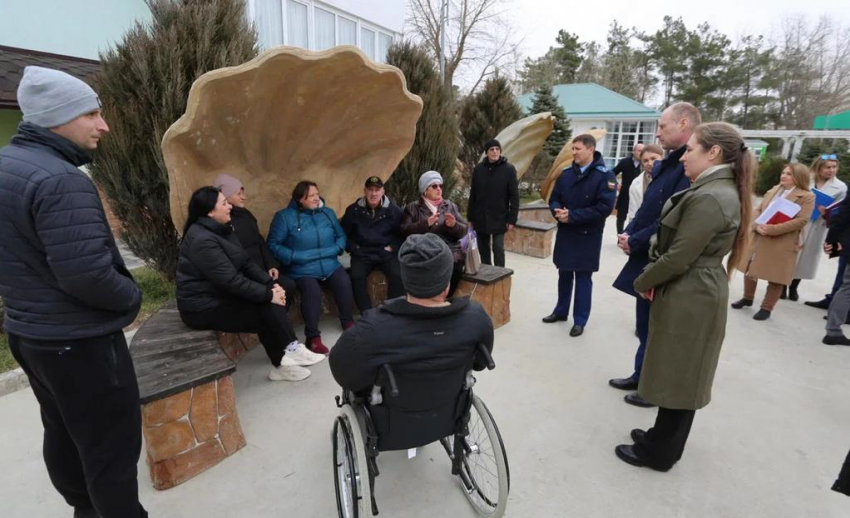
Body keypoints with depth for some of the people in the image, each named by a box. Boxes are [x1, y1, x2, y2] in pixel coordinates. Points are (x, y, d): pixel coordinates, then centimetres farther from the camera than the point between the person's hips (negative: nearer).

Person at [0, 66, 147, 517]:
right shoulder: (60, 181, -24)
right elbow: (87, 275, -29)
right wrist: (131, 296, -11)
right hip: (79, 340, -10)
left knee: (63, 434, 24)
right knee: (111, 445, 5)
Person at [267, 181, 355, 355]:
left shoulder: (328, 213, 13)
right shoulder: (285, 216, -1)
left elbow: (341, 236, 18)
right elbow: (273, 245, -4)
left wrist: (336, 249, -4)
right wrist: (294, 256, -17)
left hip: (330, 265, 4)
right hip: (303, 269, -3)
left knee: (344, 283, -25)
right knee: (312, 290, -33)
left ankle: (348, 321, -2)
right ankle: (313, 336, -22)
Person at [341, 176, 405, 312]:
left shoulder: (393, 210, 2)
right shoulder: (353, 210, 3)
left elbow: (403, 232, 10)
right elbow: (344, 233, 13)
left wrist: (392, 247, -3)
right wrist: (354, 248, 1)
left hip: (387, 253, 0)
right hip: (362, 253, 0)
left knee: (398, 276, -25)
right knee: (357, 277, -27)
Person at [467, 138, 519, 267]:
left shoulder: (509, 169, -5)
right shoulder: (478, 169, 2)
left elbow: (514, 196, -5)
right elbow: (473, 195, 7)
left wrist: (512, 219, -9)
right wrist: (470, 217, 6)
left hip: (499, 218, -3)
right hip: (480, 218, 3)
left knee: (498, 249, -2)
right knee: (483, 250, 11)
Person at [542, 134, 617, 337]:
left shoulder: (605, 176, -11)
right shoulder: (566, 174, 5)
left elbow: (604, 208, -18)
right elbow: (554, 199, 11)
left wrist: (572, 216, -20)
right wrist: (558, 211, -13)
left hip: (588, 237, -5)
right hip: (565, 233, 5)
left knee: (583, 278, 5)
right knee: (564, 275, 15)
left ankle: (580, 320, 16)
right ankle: (561, 311, 31)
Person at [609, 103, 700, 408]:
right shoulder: (664, 165, 12)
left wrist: (635, 242, -17)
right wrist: (628, 234, -1)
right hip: (646, 259, 9)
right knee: (645, 326, 20)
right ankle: (642, 377, 37)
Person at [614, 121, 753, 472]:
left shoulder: (709, 198, -23)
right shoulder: (720, 191, 11)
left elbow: (678, 258, -24)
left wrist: (642, 282, -7)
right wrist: (653, 278, 3)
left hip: (688, 298, -10)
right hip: (692, 293, 10)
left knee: (676, 376, 4)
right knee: (679, 375, 19)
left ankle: (659, 453, 22)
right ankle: (665, 440, 36)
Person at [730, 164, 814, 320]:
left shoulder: (807, 197, -5)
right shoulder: (772, 191, 13)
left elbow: (801, 220, -15)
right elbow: (757, 210, 9)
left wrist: (773, 229, -24)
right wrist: (757, 225, -12)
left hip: (782, 243, -6)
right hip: (758, 237, 6)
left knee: (776, 277, 4)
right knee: (750, 269, 15)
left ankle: (766, 308, 16)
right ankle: (747, 298, 33)